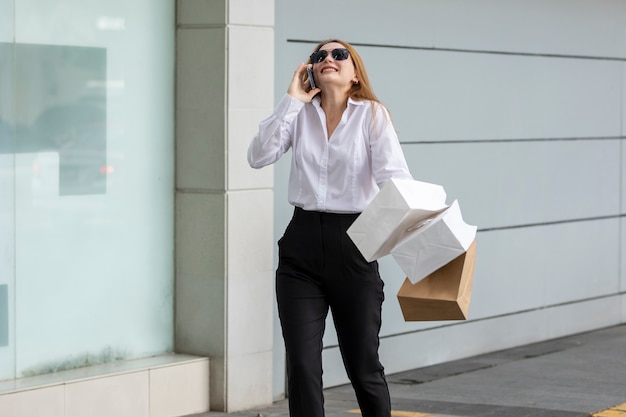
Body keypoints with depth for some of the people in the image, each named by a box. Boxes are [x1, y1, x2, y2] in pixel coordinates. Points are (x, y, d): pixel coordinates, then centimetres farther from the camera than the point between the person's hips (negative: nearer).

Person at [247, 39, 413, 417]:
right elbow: (259, 156, -8)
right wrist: (291, 100, -9)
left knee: (363, 366, 8)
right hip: (302, 244, 2)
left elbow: (393, 174, -17)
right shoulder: (300, 114, 6)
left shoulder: (372, 115, -3)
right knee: (302, 367, -3)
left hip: (353, 244, -2)